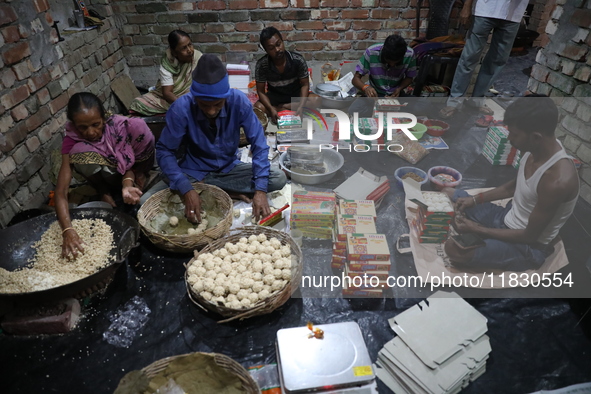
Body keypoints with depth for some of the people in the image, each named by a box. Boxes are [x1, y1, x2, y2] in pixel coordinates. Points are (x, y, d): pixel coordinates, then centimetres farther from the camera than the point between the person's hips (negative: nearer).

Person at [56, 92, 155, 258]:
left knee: (138, 126, -26)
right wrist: (68, 230, -46)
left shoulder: (118, 125, -25)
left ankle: (138, 177, -4)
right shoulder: (71, 142, -25)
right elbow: (61, 191, -31)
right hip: (103, 176, 1)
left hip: (126, 173, 0)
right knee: (81, 156, -33)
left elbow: (128, 163, -16)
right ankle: (105, 192, -5)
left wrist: (127, 185, -39)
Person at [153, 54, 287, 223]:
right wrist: (186, 189, -32)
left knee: (278, 178, -19)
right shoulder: (181, 108, -24)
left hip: (229, 169, 1)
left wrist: (260, 190, -28)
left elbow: (258, 144, -18)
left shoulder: (239, 101, -22)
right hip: (193, 172, 0)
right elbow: (164, 151, -17)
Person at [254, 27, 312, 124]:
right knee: (258, 107, -29)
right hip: (275, 95, 0)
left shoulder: (298, 59, -23)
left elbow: (305, 85, -16)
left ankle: (283, 107, -14)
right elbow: (261, 91, -16)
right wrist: (271, 109, -33)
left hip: (296, 94, 0)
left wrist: (301, 106, -33)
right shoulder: (262, 65, -22)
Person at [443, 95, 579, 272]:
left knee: (453, 249, -25)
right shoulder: (533, 149, -10)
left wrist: (477, 229, -23)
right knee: (450, 194, 11)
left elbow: (530, 236, -26)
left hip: (528, 247, -8)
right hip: (507, 219, 8)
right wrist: (475, 199, 0)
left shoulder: (557, 180, -36)